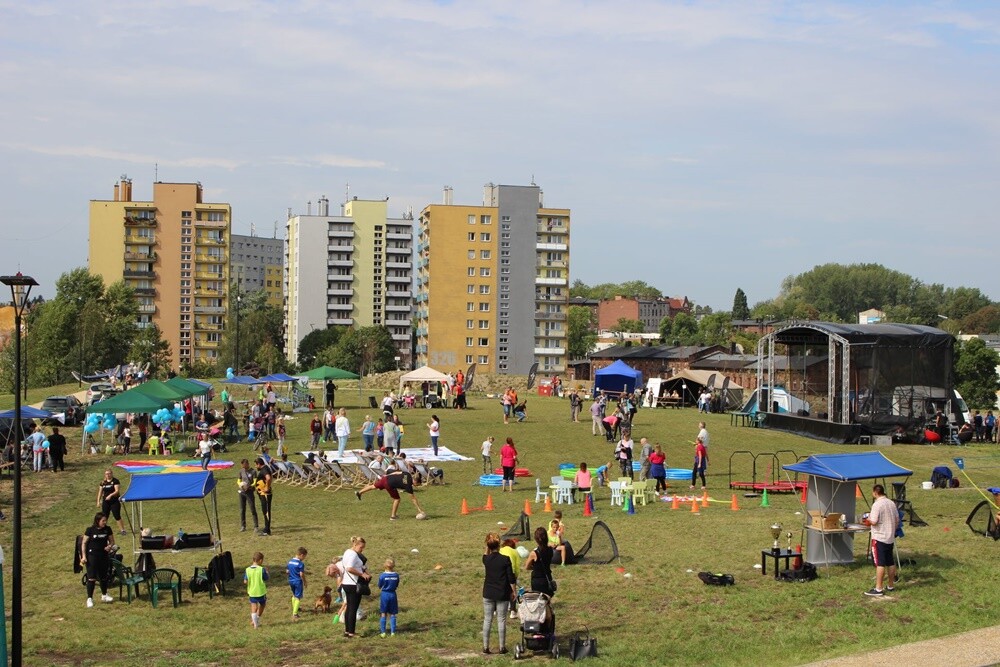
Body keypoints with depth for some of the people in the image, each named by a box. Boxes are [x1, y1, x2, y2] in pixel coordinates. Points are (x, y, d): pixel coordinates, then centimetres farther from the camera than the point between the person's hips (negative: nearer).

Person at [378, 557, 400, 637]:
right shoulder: (396, 575, -7)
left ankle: (383, 632, 7)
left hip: (384, 595, -2)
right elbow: (397, 586, 4)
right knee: (392, 614, 10)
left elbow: (379, 587, -5)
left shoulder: (382, 575, -14)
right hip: (393, 594, 2)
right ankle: (393, 632, 10)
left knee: (383, 614, 6)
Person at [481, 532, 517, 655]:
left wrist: (488, 547, 8)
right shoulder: (505, 559, -12)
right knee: (501, 620, 5)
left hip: (488, 594, 2)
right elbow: (511, 578, -8)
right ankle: (502, 647, 8)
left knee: (487, 620, 8)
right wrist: (514, 591, 3)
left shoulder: (486, 559, -5)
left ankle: (485, 647, 9)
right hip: (502, 594, -2)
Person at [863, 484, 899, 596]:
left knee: (879, 563, -7)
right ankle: (891, 585, 24)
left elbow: (874, 522, -21)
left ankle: (878, 589, -8)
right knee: (890, 562, 15)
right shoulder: (891, 503, 8)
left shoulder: (877, 505, -17)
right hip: (890, 538, 8)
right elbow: (897, 520, 13)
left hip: (879, 538, -8)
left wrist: (868, 519, -1)